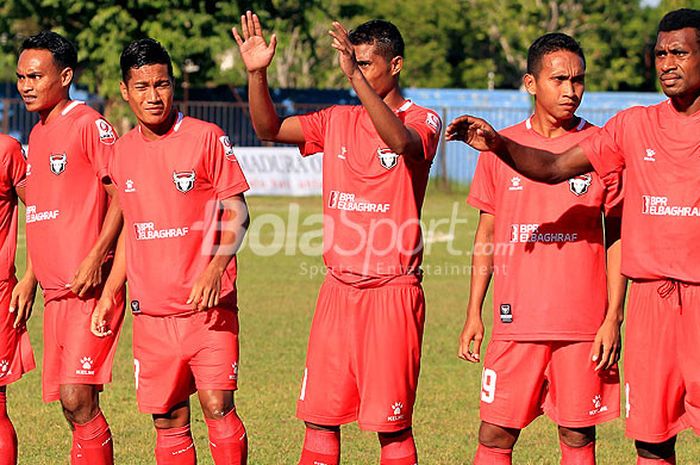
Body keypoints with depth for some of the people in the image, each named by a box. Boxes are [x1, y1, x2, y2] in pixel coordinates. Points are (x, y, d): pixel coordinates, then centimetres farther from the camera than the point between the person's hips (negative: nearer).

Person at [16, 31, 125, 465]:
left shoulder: (89, 124, -7)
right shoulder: (38, 135, 18)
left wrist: (96, 258, -20)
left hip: (90, 287, -8)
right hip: (55, 290, 8)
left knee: (77, 396, -14)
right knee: (70, 402, 7)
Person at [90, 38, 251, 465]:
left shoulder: (206, 138, -5)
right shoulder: (124, 151, 11)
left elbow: (236, 212, -4)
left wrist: (214, 269, -19)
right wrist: (109, 292, 15)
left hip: (208, 305, -5)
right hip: (150, 311, 5)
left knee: (217, 406, -13)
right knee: (168, 421, 6)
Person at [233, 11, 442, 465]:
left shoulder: (422, 120, -4)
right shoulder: (338, 121, 12)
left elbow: (399, 141, -27)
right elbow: (269, 128, 5)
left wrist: (356, 75, -36)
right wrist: (257, 73, -11)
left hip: (392, 291, -5)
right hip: (338, 288, 5)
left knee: (391, 424, -3)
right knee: (320, 415, 5)